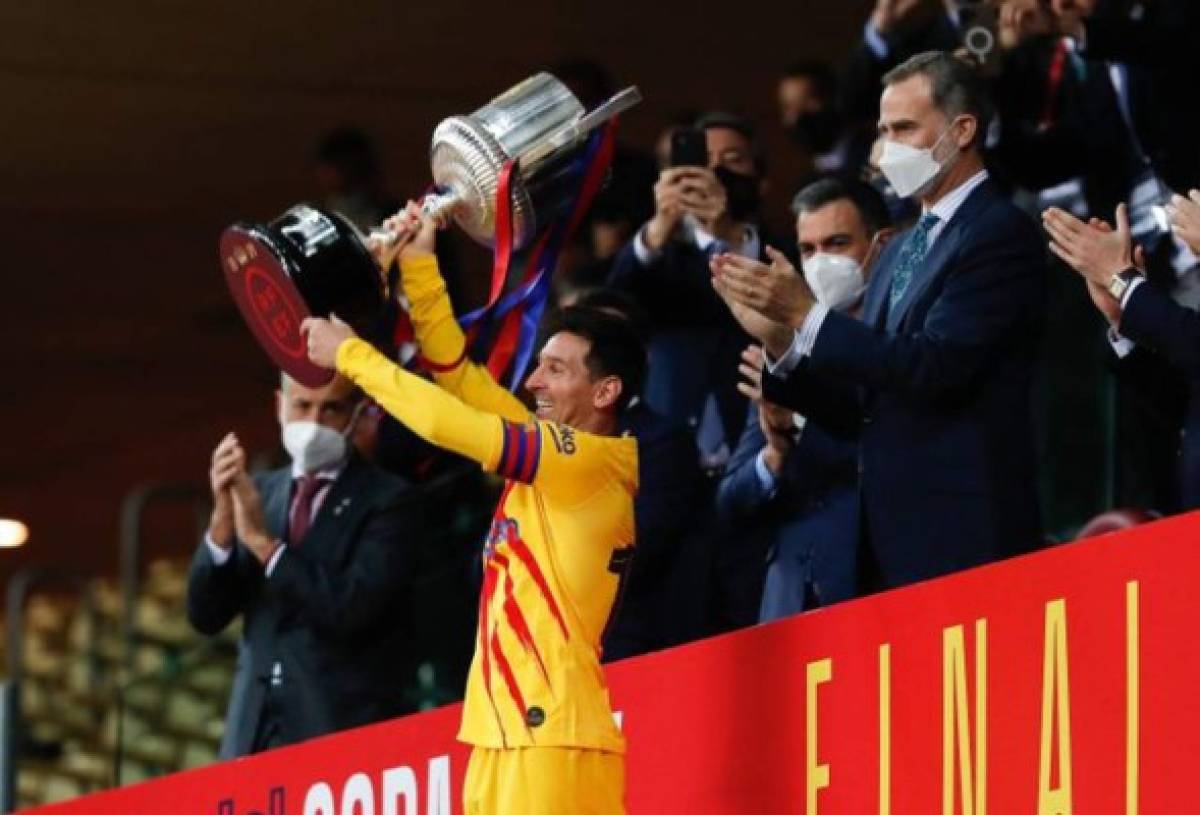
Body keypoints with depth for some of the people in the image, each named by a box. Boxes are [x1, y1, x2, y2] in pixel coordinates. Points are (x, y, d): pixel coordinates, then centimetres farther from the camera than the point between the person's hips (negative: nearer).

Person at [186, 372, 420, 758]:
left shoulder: (387, 501, -2)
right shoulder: (258, 493, 14)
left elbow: (352, 608, -15)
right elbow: (206, 615, 8)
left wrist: (263, 542, -15)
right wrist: (222, 519, -7)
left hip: (343, 731, -5)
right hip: (255, 733, 5)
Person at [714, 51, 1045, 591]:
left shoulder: (1000, 233, -7)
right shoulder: (899, 252, 19)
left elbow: (936, 367, -18)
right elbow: (857, 411, 16)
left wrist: (807, 314, -15)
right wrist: (778, 337, 1)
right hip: (888, 536, 8)